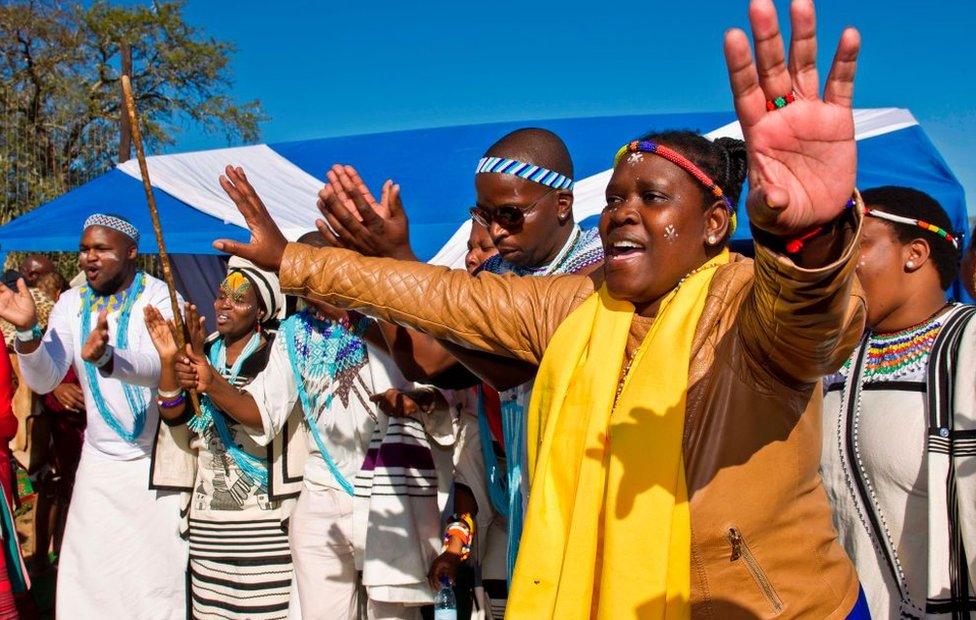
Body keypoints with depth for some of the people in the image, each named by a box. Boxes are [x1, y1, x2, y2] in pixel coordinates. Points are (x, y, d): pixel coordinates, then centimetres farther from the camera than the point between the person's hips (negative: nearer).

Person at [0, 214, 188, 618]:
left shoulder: (160, 297, -11)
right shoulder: (72, 303, 5)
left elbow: (160, 365, -29)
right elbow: (44, 380, -1)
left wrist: (104, 357, -47)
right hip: (99, 463, 4)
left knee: (164, 570, 1)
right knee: (89, 577, 7)